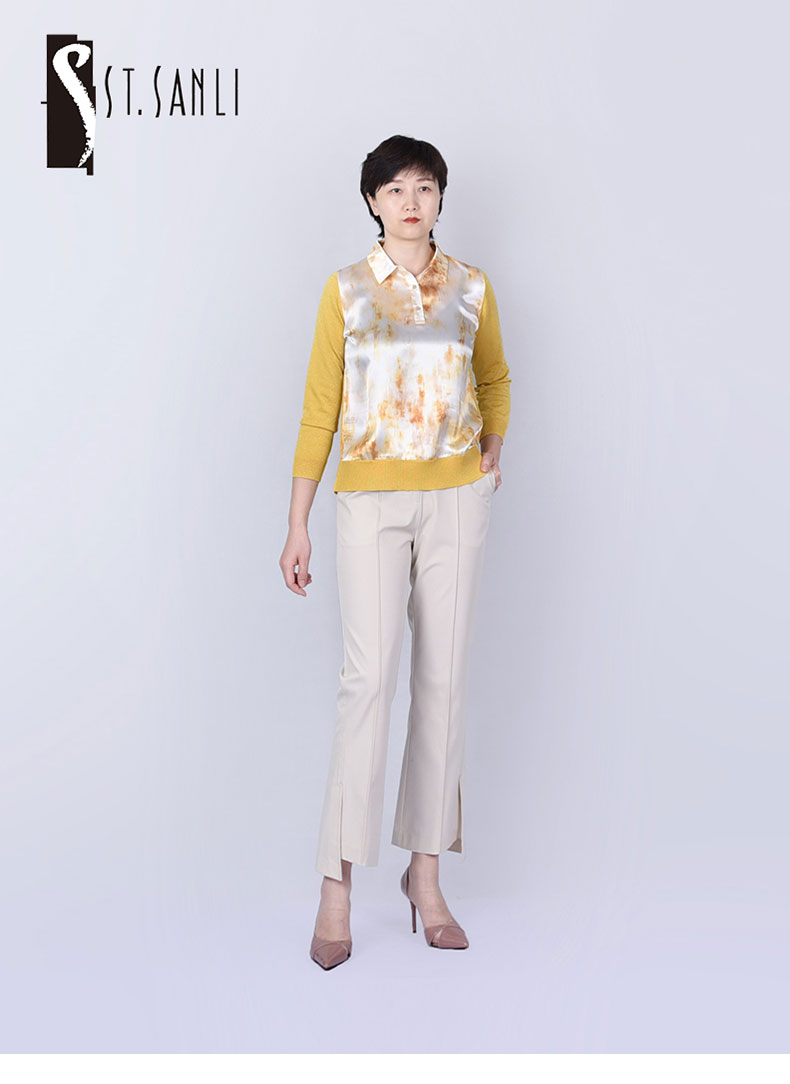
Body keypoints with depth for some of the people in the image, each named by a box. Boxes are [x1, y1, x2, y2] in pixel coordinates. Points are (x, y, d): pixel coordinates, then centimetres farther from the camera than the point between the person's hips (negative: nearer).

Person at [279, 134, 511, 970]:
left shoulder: (472, 289, 8)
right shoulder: (346, 289, 2)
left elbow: (496, 380, 25)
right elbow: (319, 408, 1)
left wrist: (492, 455, 10)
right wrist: (297, 524, -2)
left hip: (455, 500, 3)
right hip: (369, 500, -2)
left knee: (443, 678, 3)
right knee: (368, 674, -12)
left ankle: (426, 877, 14)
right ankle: (337, 888, -4)